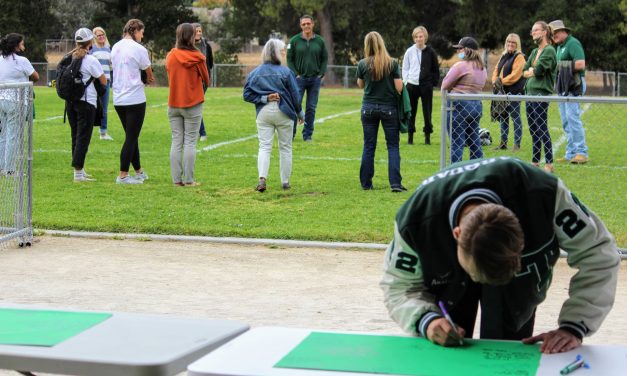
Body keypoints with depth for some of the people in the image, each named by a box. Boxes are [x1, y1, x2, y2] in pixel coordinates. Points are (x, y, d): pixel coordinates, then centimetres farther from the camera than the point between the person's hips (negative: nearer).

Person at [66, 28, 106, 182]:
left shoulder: (70, 58, 4)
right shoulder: (91, 60, -13)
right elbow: (104, 82, -8)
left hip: (70, 101, 6)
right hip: (86, 101, -6)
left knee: (75, 135, 14)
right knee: (83, 137, -3)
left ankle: (79, 169, 22)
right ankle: (78, 172, -6)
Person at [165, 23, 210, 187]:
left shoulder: (170, 56, -2)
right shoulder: (197, 57, -10)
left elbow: (169, 75, 10)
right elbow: (206, 80, 1)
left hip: (174, 104, 3)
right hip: (193, 103, -3)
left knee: (176, 141, 7)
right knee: (190, 142, 1)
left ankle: (177, 179, 6)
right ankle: (189, 179, 0)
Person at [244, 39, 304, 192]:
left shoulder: (255, 73, 0)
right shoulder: (285, 72, -8)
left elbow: (247, 95, -4)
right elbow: (295, 94, -4)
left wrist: (264, 98, -6)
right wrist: (300, 113, 10)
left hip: (263, 113, 2)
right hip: (283, 113, -2)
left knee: (264, 146, 1)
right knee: (285, 148, 10)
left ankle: (262, 178, -20)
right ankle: (285, 182, 15)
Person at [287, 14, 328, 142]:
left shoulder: (320, 41, 4)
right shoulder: (294, 40, -1)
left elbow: (324, 59, 9)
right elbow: (289, 59, 2)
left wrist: (321, 74, -2)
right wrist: (295, 74, -7)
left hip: (315, 79, 2)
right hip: (299, 79, -2)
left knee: (311, 108, 5)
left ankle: (308, 135, 12)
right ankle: (291, 134, 4)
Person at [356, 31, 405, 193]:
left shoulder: (362, 64, -4)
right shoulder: (393, 63, -9)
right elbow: (399, 88, -9)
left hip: (369, 108, 2)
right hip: (389, 108, -1)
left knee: (368, 146, 9)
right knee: (393, 146, 3)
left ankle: (366, 183, 12)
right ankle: (395, 183, -6)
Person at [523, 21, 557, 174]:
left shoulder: (549, 50, -8)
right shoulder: (534, 52, 19)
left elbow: (538, 70, -16)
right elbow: (524, 71, 12)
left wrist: (531, 71, 3)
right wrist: (533, 71, -4)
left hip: (541, 94, -9)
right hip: (529, 92, 9)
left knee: (542, 130, -9)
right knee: (534, 131, 11)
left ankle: (549, 164, -7)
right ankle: (535, 163, 17)